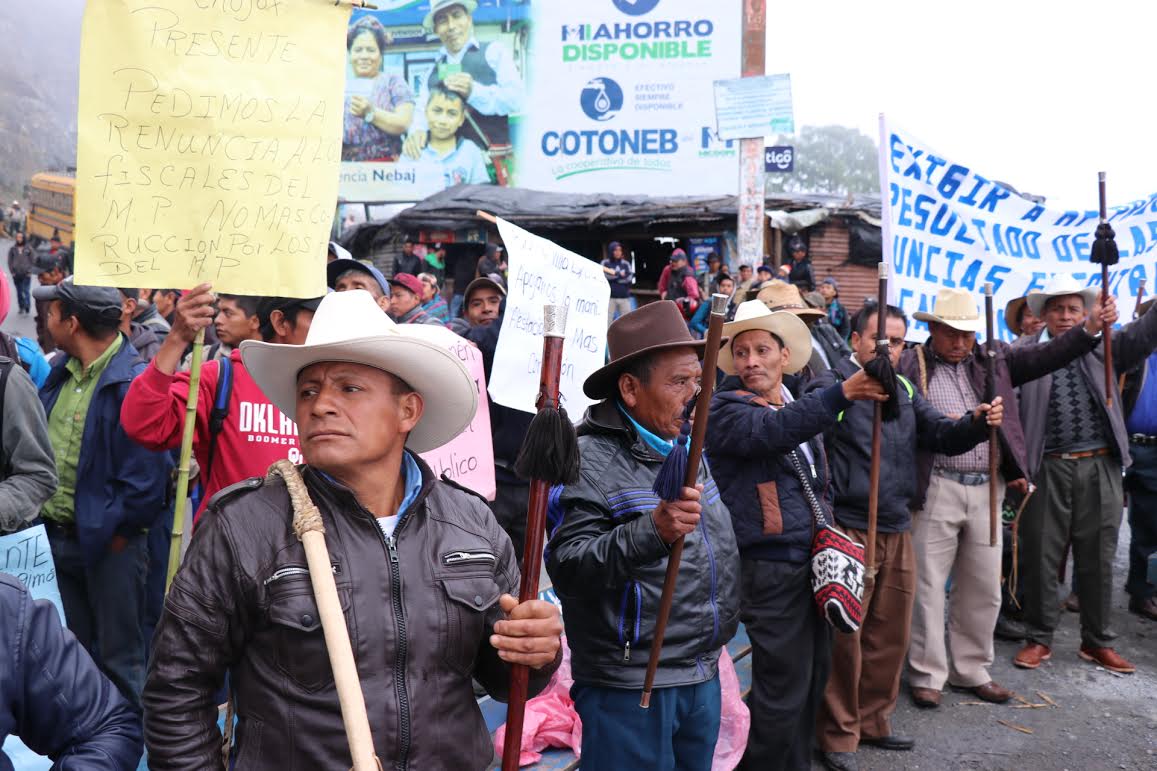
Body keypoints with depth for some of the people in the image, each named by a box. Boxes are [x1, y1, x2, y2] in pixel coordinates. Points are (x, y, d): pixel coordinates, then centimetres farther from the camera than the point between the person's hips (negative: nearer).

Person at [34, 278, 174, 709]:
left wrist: (117, 532, -15)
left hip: (109, 543, -8)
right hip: (56, 538, 8)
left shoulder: (134, 380, -19)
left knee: (119, 657, 6)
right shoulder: (61, 373, 9)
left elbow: (145, 475, -22)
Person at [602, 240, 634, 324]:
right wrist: (619, 274, -8)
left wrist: (613, 273, -5)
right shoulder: (605, 263, 5)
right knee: (607, 320, -4)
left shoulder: (626, 264, 10)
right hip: (610, 297, -2)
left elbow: (630, 278, -3)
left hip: (624, 297, 2)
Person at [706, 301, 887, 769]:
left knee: (812, 676, 17)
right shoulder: (724, 408, -9)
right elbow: (770, 431, -30)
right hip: (768, 569, -8)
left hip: (811, 563, 8)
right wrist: (842, 394, -39)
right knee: (781, 689, -2)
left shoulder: (802, 409, 15)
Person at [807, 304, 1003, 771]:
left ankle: (873, 721, 34)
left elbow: (943, 436, 7)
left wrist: (978, 422, -14)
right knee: (844, 637, 2)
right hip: (848, 530, -7)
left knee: (891, 635, 16)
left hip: (896, 531, 7)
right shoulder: (832, 383, -9)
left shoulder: (904, 390, 12)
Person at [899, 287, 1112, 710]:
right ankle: (927, 675, 17)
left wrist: (1088, 328, -10)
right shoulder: (910, 365, -4)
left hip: (987, 490, 5)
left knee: (983, 588, 14)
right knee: (928, 586, 3)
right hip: (935, 490, -5)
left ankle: (970, 669, 30)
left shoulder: (993, 359, 12)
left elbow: (1046, 356, 3)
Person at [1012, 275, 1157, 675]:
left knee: (1098, 560, 11)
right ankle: (1039, 639, 21)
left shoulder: (1104, 347, 9)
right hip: (1046, 469, -2)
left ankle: (1096, 642, 26)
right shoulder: (1025, 351, 3)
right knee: (1040, 558, 6)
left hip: (1100, 468, 2)